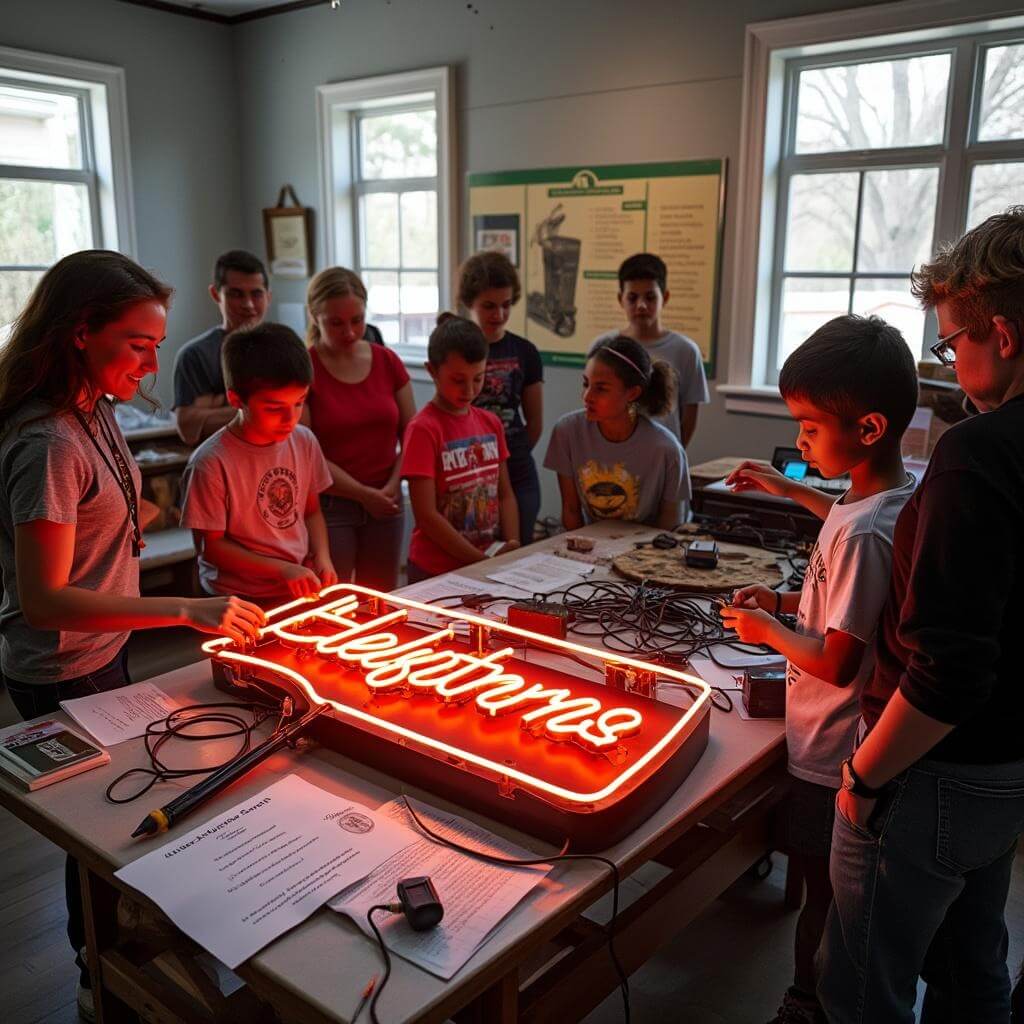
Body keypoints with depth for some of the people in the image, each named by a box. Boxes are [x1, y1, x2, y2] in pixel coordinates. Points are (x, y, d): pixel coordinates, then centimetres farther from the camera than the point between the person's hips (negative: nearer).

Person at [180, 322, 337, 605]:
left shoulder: (304, 441, 2)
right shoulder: (211, 463, -15)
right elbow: (211, 547, -8)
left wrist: (322, 557, -2)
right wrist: (282, 569, -15)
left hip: (304, 589, 4)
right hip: (240, 599, -4)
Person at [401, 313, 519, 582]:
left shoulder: (491, 423, 6)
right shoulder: (423, 429, -12)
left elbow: (505, 494, 10)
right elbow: (426, 515, -16)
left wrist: (512, 549, -5)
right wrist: (481, 560, -15)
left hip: (492, 565, 5)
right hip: (436, 570, -5)